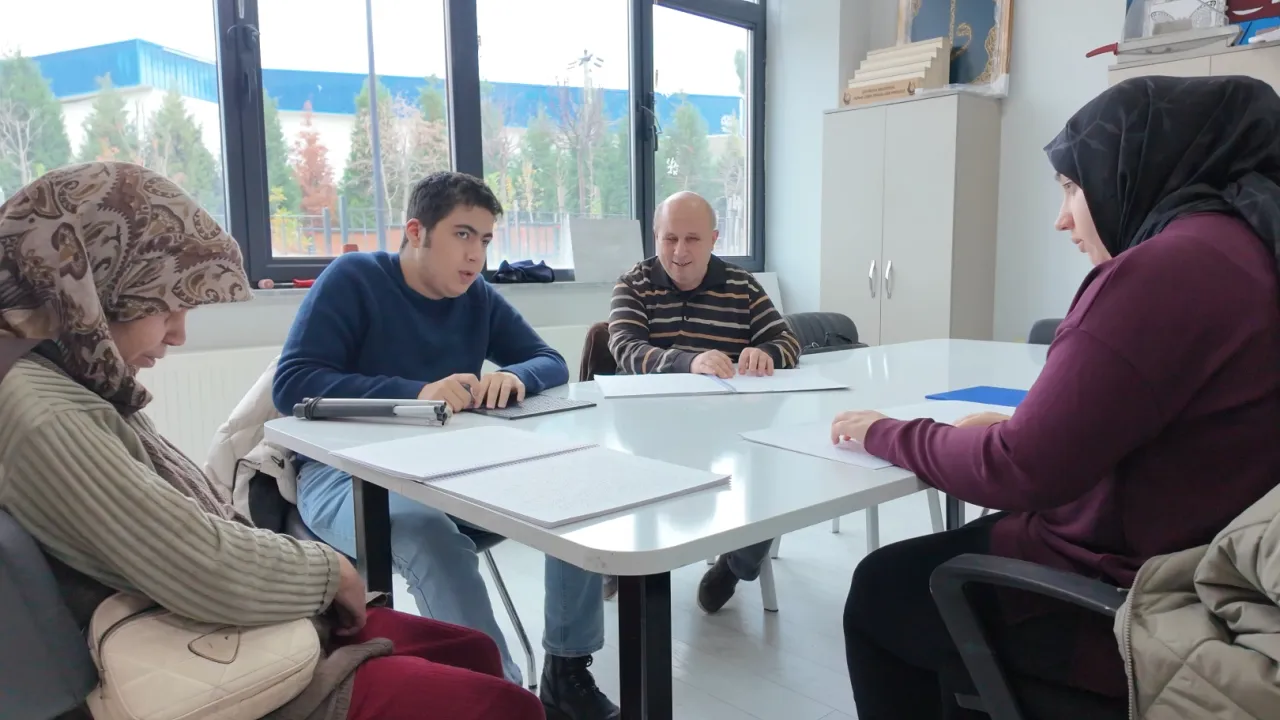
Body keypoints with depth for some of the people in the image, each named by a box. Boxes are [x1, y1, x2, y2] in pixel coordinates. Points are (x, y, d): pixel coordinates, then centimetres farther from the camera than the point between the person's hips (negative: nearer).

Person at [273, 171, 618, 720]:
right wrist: (415, 392, -30)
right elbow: (292, 385, -18)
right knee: (430, 534, -38)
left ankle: (567, 673, -3)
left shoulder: (479, 298, 9)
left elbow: (551, 362, 8)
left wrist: (515, 376, -18)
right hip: (345, 475, -5)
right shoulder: (353, 279, -8)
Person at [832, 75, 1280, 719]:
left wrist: (889, 436, -8)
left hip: (1128, 611, -9)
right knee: (938, 559, 24)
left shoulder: (1168, 267, -25)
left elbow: (1020, 471, -22)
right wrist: (1026, 423, 5)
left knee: (880, 590, 9)